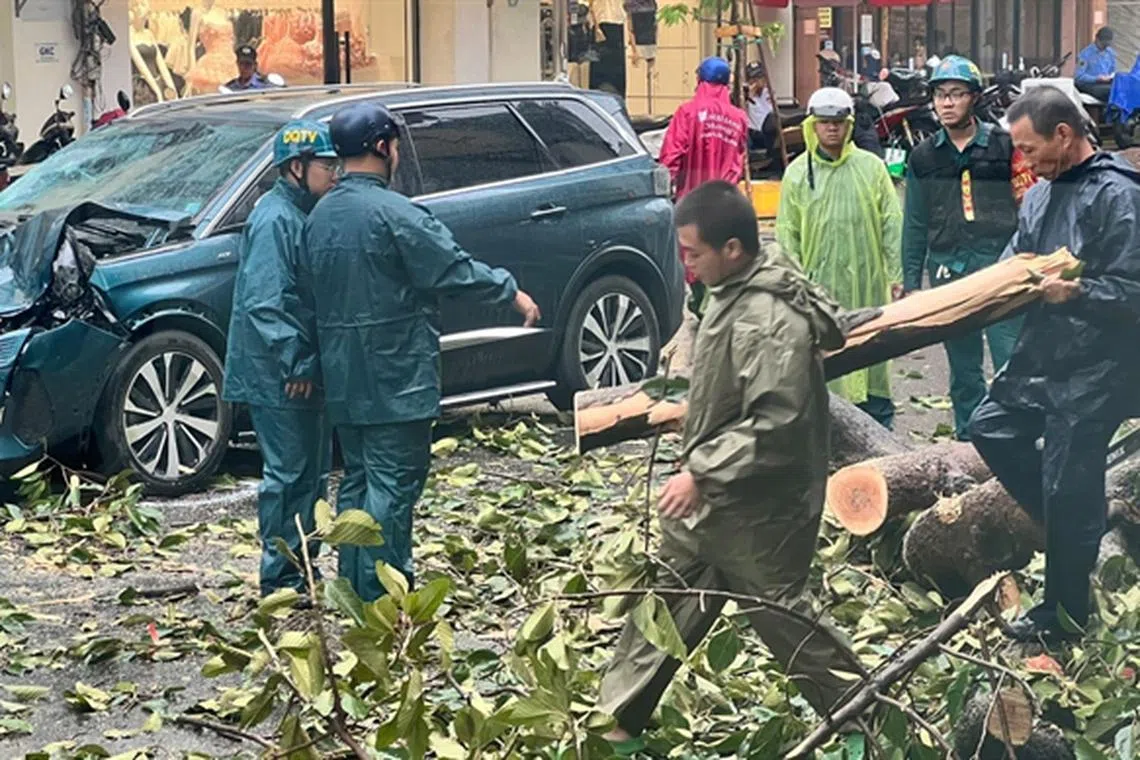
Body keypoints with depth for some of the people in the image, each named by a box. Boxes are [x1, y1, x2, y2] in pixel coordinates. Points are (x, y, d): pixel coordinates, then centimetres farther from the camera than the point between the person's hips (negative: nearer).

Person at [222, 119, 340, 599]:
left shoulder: (302, 215, 14)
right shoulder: (275, 219, -17)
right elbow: (265, 304, -24)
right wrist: (297, 364, -23)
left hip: (305, 373, 10)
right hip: (280, 378, -10)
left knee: (311, 473, 16)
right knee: (288, 475, -4)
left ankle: (303, 569, 25)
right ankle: (280, 580, 4)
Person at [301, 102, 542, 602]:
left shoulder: (320, 216, 9)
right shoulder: (393, 213, -16)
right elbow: (456, 270, -14)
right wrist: (512, 292, -1)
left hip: (342, 378, 8)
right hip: (395, 377, -8)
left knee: (357, 479, 15)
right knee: (393, 484, -3)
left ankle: (353, 589, 19)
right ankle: (383, 596, -2)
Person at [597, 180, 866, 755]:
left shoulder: (774, 320, -28)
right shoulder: (735, 289, 2)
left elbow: (775, 427, -30)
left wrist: (700, 474, -26)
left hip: (755, 511, -9)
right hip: (710, 498, 10)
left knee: (779, 617, 6)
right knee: (662, 606, 16)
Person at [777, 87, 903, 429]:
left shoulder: (871, 167, 4)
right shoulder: (797, 172, 4)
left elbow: (892, 222, 4)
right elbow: (787, 233, 5)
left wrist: (897, 272, -1)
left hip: (866, 282, 1)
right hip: (818, 282, 0)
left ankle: (880, 427, 15)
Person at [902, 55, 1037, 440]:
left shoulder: (1004, 145, 1)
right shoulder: (924, 156, 10)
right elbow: (915, 224, 14)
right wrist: (911, 281, 11)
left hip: (1000, 267, -3)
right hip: (948, 273, 3)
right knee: (963, 371, 11)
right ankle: (968, 441, 20)